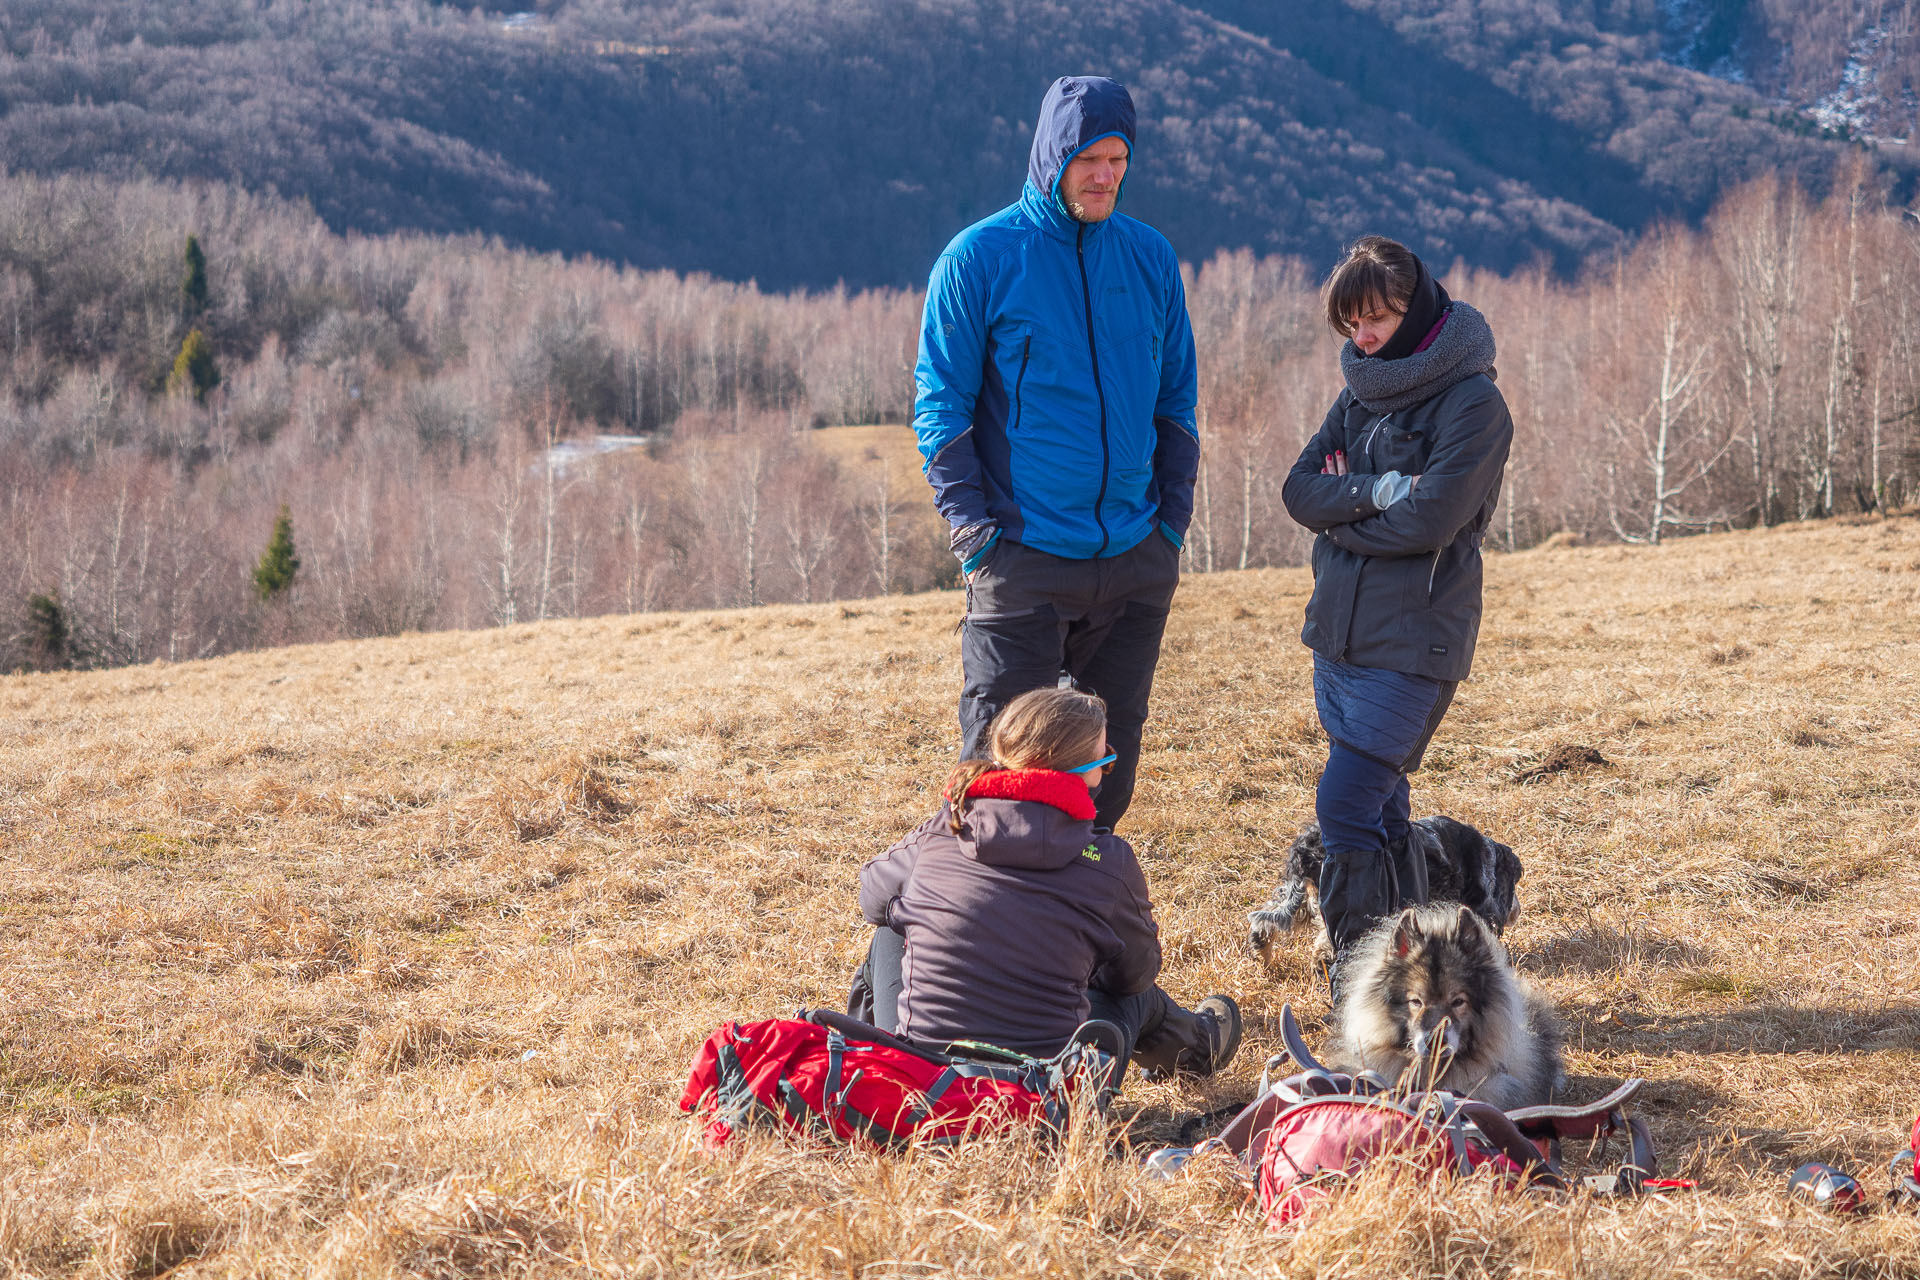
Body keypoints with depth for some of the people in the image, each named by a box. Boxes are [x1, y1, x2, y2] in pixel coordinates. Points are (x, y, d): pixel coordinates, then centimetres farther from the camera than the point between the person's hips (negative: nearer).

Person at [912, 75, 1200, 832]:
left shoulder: (1151, 257, 8)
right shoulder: (981, 257, -4)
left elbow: (1176, 399, 14)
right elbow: (940, 403, -3)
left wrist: (1174, 514, 5)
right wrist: (971, 524, -11)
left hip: (1137, 562, 4)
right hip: (1024, 558, -4)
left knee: (1111, 749, 11)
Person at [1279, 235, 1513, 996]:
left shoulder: (1472, 402, -10)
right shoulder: (1361, 391, 13)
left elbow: (1430, 518, -19)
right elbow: (1300, 489, 2)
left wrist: (1342, 512, -5)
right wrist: (1379, 491, -14)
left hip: (1414, 645, -8)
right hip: (1340, 632, 8)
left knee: (1345, 806, -13)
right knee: (1380, 810, 12)